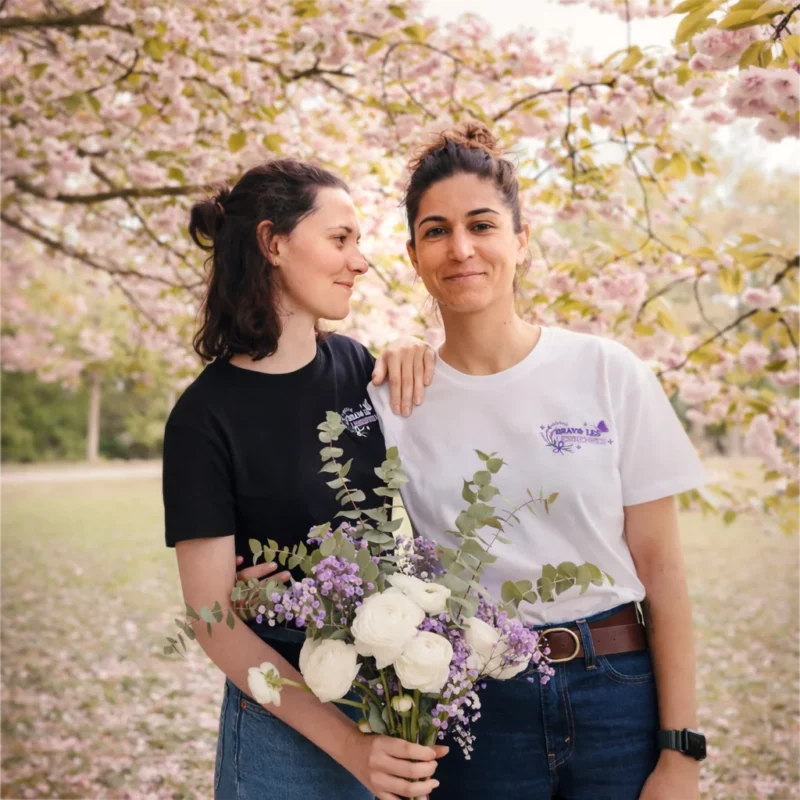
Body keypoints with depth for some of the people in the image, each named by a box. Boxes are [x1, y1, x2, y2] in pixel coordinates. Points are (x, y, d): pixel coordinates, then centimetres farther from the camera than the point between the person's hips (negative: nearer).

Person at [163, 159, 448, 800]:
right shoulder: (206, 417, -15)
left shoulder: (354, 364, -1)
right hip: (289, 717, -5)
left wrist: (416, 358, -4)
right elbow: (215, 618, -15)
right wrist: (347, 742, -23)